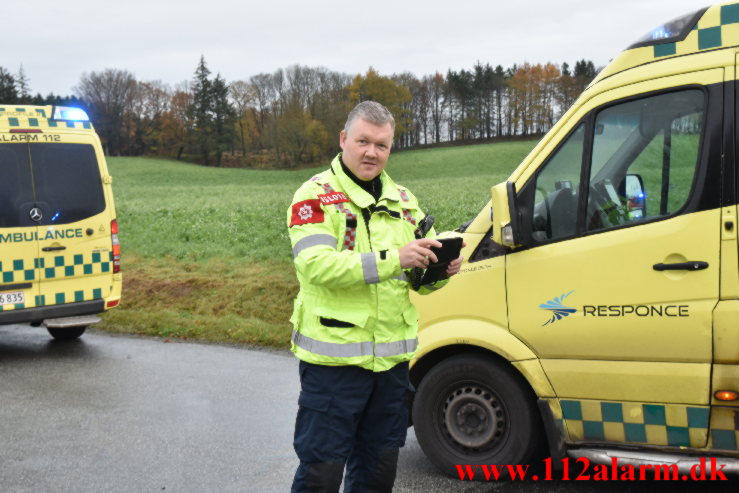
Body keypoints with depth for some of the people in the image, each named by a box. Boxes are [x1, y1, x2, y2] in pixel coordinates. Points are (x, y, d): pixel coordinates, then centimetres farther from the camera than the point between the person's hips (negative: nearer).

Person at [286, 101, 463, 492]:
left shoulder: (403, 200, 13)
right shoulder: (315, 195, -6)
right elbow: (316, 265, -22)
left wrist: (442, 270, -9)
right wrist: (393, 258, -27)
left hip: (392, 356, 6)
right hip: (334, 355, -6)